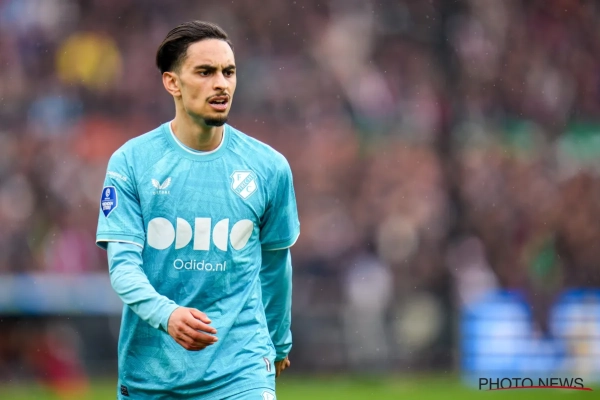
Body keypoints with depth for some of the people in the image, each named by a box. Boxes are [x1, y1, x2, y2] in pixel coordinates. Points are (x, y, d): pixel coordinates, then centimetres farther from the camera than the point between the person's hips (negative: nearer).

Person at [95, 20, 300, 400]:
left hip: (240, 368, 0)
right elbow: (123, 264, -8)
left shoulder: (269, 167, 3)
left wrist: (279, 342, 26)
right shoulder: (130, 162, -2)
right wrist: (167, 315, -25)